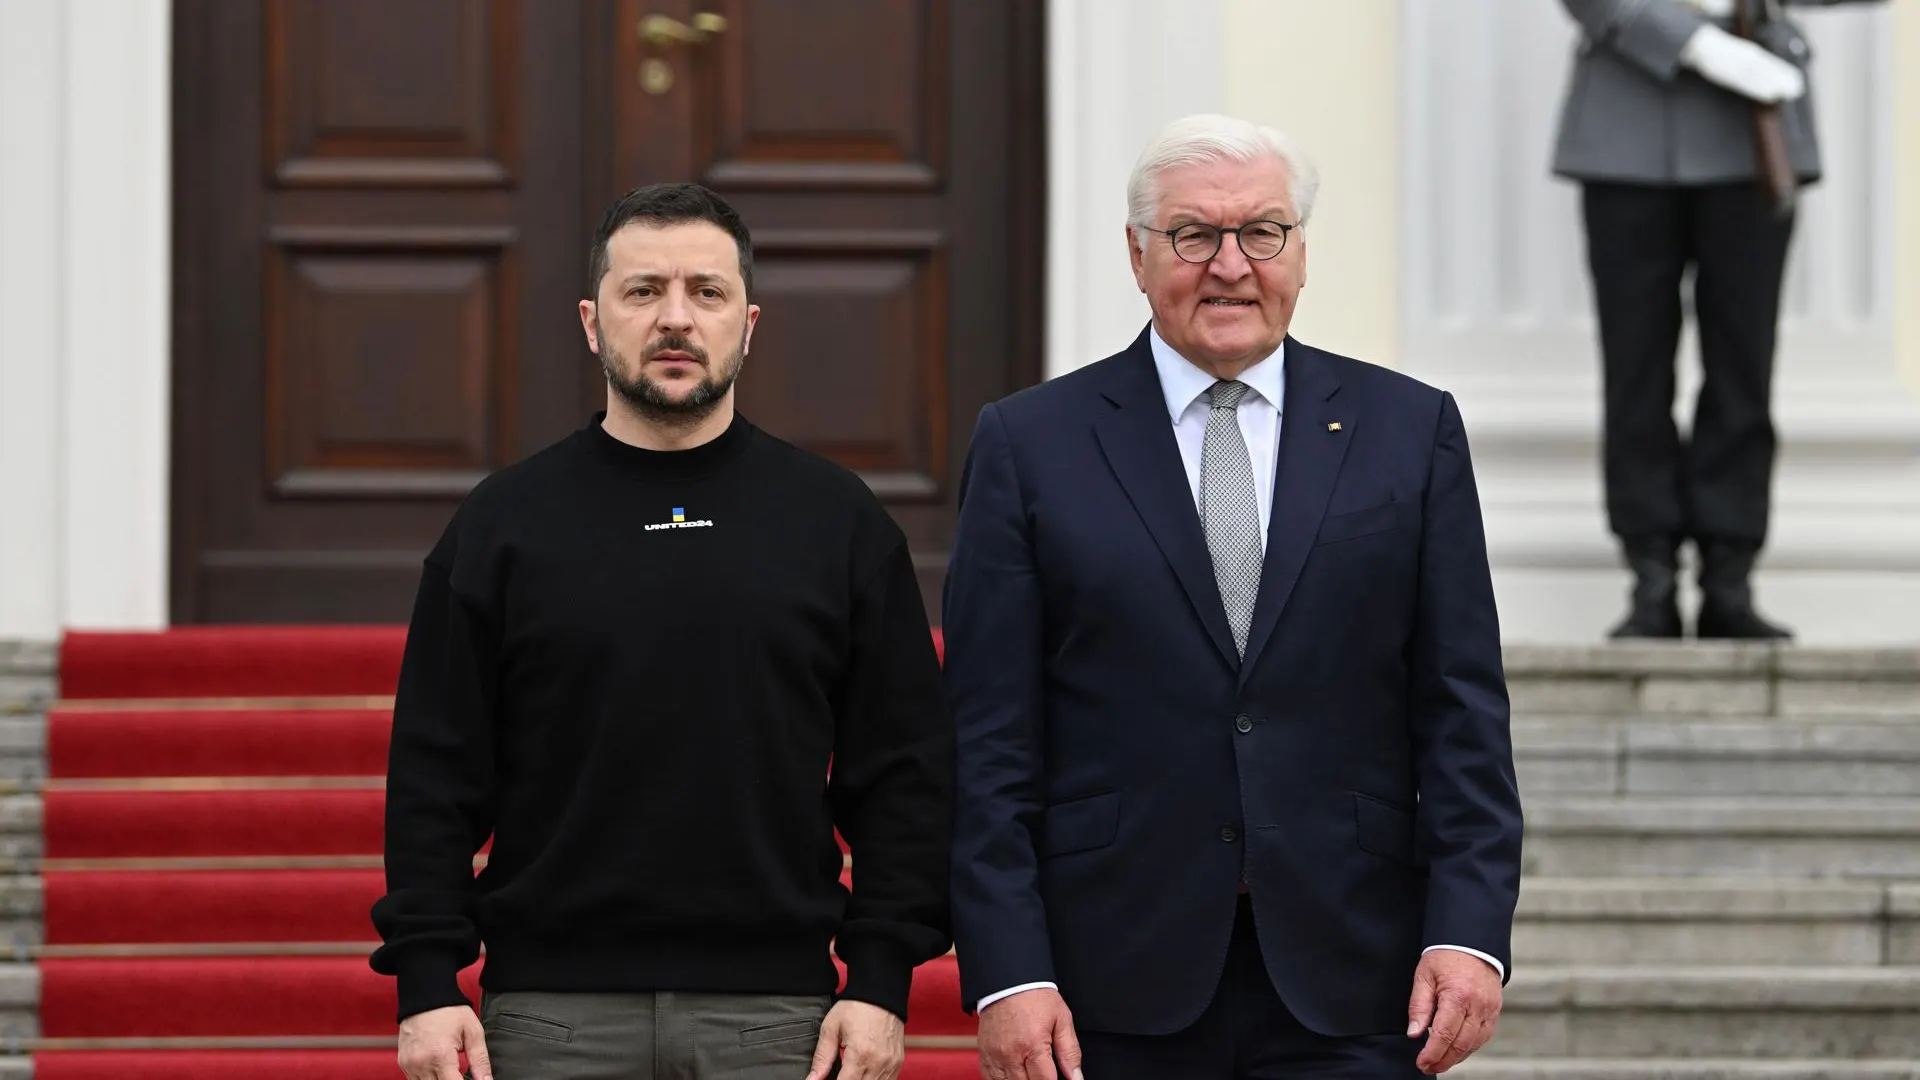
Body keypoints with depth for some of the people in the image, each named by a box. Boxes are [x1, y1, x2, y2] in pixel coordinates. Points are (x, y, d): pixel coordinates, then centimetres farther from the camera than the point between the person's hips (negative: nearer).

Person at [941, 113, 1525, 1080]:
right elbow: (989, 742, 1)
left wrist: (1470, 929, -5)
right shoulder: (1029, 446, 5)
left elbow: (1462, 710, 6)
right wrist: (1005, 973, -7)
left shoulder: (1409, 431, 9)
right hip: (1117, 994, 0)